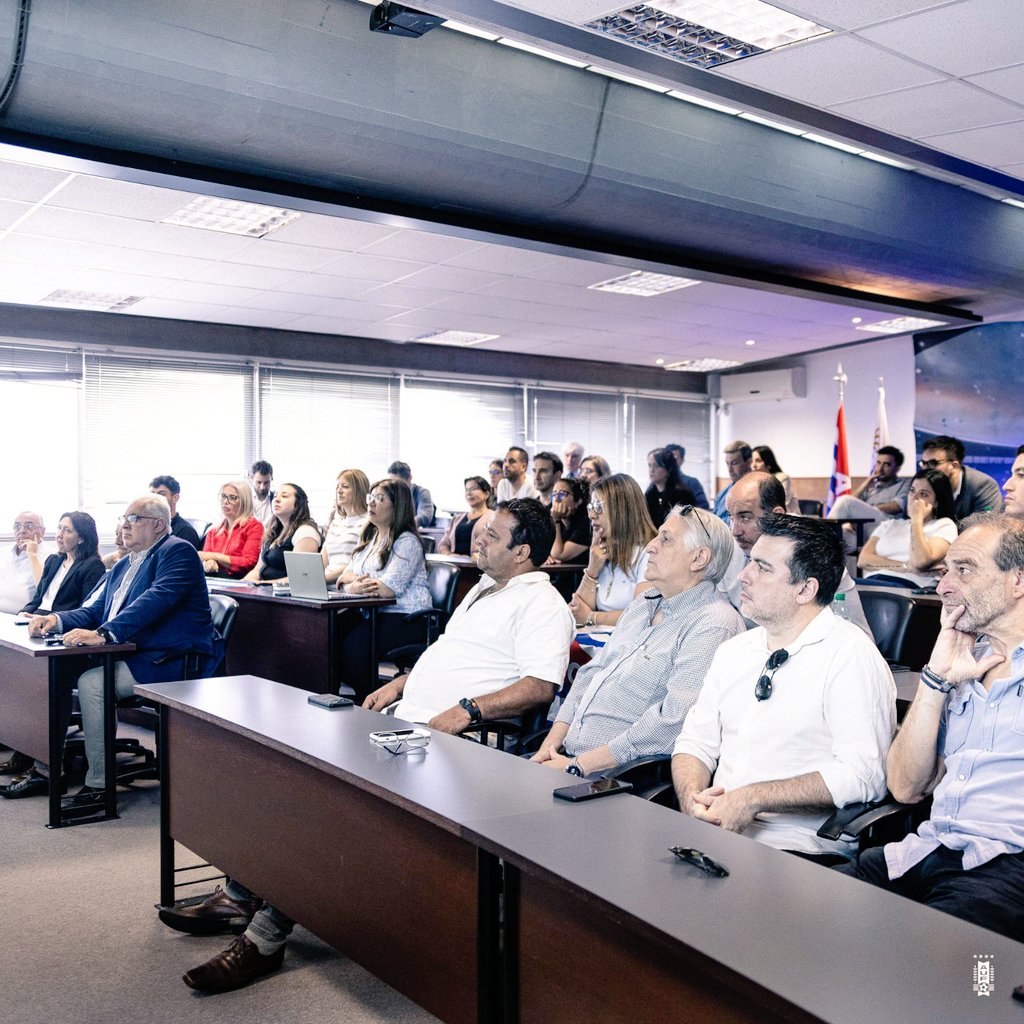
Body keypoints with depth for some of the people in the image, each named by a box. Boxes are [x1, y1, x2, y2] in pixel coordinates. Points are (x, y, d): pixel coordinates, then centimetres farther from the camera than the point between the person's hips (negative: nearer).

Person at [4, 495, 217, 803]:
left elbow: (156, 600, -25)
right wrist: (57, 620, -4)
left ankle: (99, 784, -17)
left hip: (168, 661, -9)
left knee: (91, 681, -27)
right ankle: (45, 769, 5)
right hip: (126, 654, 9)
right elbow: (93, 610, 18)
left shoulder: (178, 552, -9)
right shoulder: (123, 566, 21)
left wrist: (103, 634, -35)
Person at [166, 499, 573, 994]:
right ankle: (238, 894, 6)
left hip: (444, 736, -10)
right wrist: (398, 684, 17)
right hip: (402, 720, 10)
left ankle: (266, 937, -14)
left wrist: (468, 709, -28)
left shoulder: (541, 604, -8)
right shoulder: (484, 588, 23)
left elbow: (541, 685, -21)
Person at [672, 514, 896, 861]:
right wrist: (693, 799, -7)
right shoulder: (733, 651, 15)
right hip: (713, 828, 6)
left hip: (797, 844, -6)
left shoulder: (851, 656, -7)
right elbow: (696, 742, 15)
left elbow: (862, 775, -16)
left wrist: (753, 799, -19)